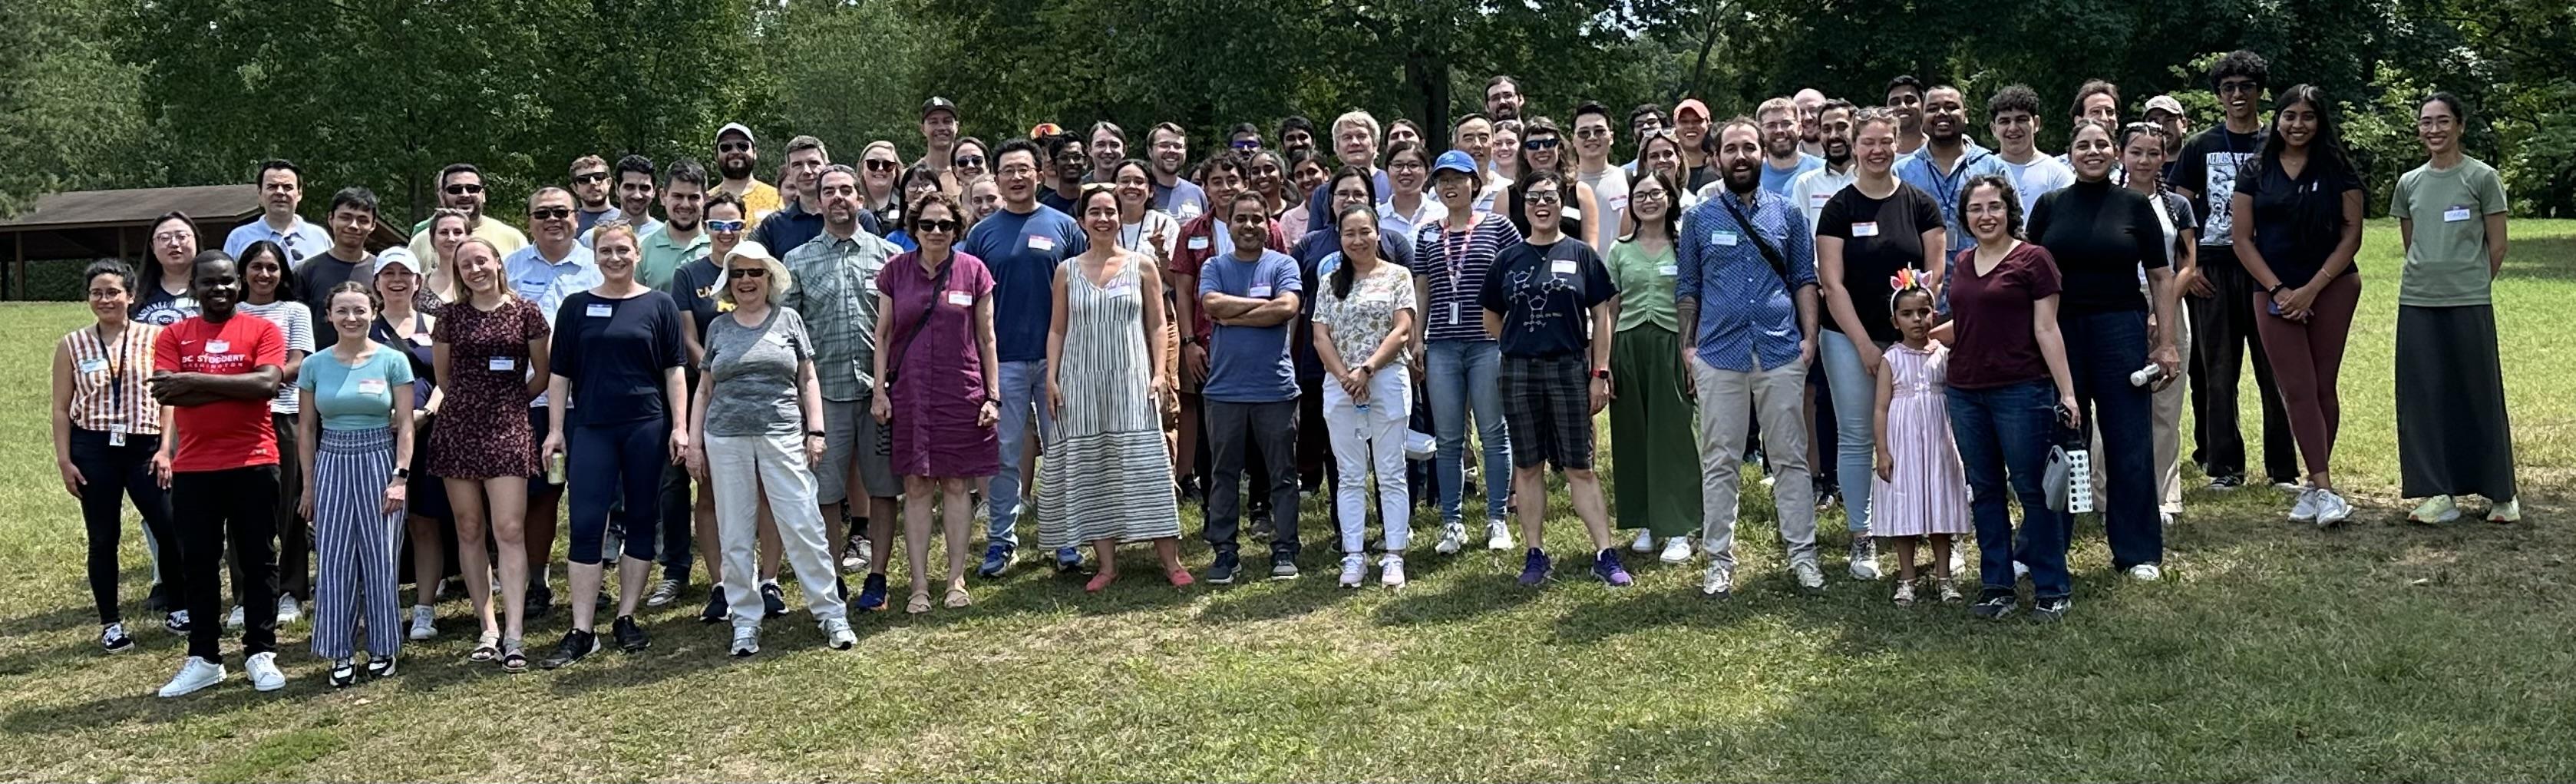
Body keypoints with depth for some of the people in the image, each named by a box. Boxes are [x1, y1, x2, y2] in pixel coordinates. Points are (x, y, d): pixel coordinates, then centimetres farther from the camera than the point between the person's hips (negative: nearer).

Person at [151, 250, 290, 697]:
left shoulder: (262, 330, 1)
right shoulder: (174, 335, 6)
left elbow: (268, 382, -15)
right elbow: (165, 392, -8)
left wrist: (195, 380, -14)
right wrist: (236, 388, -15)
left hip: (253, 463, -2)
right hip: (192, 468, 2)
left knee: (257, 559, 5)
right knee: (197, 563, 7)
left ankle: (260, 653, 13)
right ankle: (203, 659, 16)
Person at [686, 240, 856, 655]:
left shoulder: (788, 321, 7)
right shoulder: (718, 327, 11)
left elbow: (808, 380, 8)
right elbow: (705, 390, 15)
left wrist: (816, 431, 0)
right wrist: (694, 442, 9)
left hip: (782, 435, -2)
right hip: (726, 439, 2)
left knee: (804, 527, -5)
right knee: (734, 536, 5)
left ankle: (831, 613, 3)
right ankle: (745, 622, 14)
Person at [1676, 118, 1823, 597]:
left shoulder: (1787, 213, 9)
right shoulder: (1699, 219, 8)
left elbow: (1804, 280, 9)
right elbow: (1687, 288, 10)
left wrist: (1809, 336, 0)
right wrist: (1687, 344, 2)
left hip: (1781, 352, 0)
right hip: (1719, 354, 0)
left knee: (1791, 458, 4)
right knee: (1719, 462, 3)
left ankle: (1802, 554, 10)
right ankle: (1719, 559, 9)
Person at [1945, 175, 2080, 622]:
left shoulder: (2032, 259, -4)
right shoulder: (1963, 263, 13)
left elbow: (2046, 330, -7)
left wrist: (2066, 392, -10)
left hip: (2021, 391, -6)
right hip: (1965, 392, 6)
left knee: (2032, 490, -1)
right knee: (1984, 492, 10)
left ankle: (2052, 589, 9)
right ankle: (1997, 587, 18)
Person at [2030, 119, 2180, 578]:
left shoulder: (2134, 206, 3)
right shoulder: (2050, 206, 6)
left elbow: (2161, 277, 3)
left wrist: (2166, 343, -3)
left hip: (2120, 329, -1)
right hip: (2059, 330, 1)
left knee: (2130, 443, 2)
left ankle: (2137, 552, 13)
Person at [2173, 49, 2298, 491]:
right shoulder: (2201, 148, 8)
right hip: (2214, 271, 1)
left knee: (2275, 371, 0)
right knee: (2218, 372, 4)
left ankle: (2283, 467, 7)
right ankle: (2225, 466, 11)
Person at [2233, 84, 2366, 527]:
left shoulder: (2338, 171, 2)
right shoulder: (2257, 174, 5)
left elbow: (2352, 234, -2)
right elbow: (2242, 239, 3)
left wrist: (2312, 289, -10)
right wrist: (2278, 290, -7)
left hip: (2332, 288, -1)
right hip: (2275, 293, 1)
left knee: (2323, 387, 2)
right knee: (2297, 391, -6)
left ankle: (2313, 486, 10)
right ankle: (2325, 491, -7)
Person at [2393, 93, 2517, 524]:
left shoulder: (2482, 178, -2)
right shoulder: (2409, 183, 9)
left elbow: (2497, 246, 1)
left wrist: (2471, 285, 7)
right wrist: (2432, 280, 9)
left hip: (2469, 303, -4)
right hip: (2417, 303, 4)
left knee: (2480, 394, 3)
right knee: (2424, 396, 2)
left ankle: (2501, 493, 14)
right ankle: (2438, 494, 8)